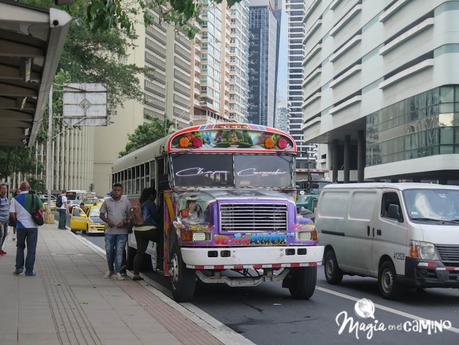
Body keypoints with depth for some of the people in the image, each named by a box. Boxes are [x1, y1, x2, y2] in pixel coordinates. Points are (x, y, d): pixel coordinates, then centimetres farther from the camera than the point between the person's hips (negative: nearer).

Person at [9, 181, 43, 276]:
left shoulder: (15, 199, -1)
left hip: (21, 226, 1)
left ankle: (19, 267, 12)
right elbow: (41, 208, -5)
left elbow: (12, 213, -6)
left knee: (20, 247, 19)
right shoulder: (35, 197, -2)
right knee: (31, 249, 5)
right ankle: (29, 271, 4)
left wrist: (17, 220, 10)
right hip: (33, 226, -1)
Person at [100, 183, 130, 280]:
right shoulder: (107, 201, 7)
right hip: (109, 230, 2)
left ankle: (117, 272, -2)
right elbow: (102, 214, 11)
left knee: (119, 252, -4)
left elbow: (130, 216, 8)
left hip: (122, 231, -2)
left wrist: (124, 222, -10)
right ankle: (110, 270, 24)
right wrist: (107, 220, -8)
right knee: (109, 251, 6)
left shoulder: (126, 202, 5)